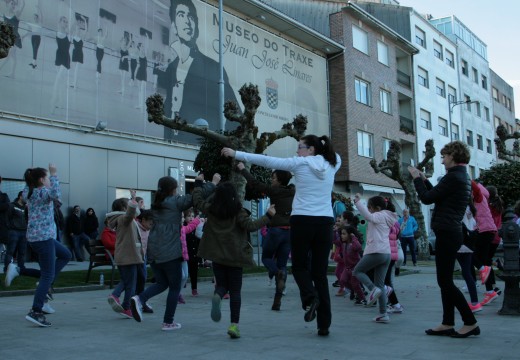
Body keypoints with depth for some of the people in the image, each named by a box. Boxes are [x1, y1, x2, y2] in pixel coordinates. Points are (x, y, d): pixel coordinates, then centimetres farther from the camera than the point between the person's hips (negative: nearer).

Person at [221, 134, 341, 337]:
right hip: (325, 222, 4)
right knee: (320, 272, 7)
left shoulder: (300, 163, -1)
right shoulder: (331, 165, 10)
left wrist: (236, 154, 3)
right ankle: (324, 325, 4)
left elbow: (266, 161, -1)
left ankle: (310, 297, -15)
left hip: (302, 221, -3)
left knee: (300, 266, 15)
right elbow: (335, 156, 36)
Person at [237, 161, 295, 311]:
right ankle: (277, 301, 2)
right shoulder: (293, 192, 8)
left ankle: (278, 273, -17)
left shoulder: (275, 191, -6)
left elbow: (255, 183, 0)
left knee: (266, 257, 17)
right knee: (282, 263, 8)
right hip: (290, 231, 5)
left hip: (276, 229, -5)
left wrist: (243, 169, 9)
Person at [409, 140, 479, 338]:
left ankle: (470, 323, -1)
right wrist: (424, 180, 22)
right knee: (445, 281, 12)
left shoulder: (453, 177, -15)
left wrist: (417, 178, 0)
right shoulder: (463, 177, 17)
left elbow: (427, 198, -13)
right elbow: (438, 196, 24)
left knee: (445, 281, -5)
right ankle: (448, 324, 15)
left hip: (446, 233, -10)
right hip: (452, 232, 10)